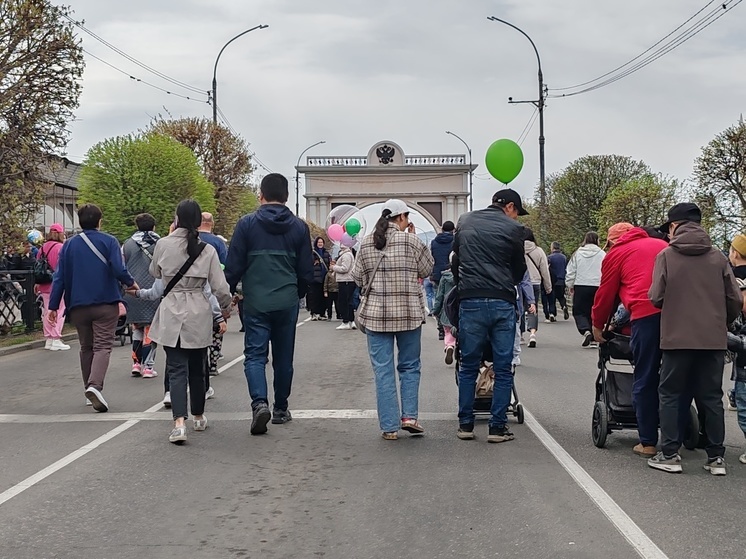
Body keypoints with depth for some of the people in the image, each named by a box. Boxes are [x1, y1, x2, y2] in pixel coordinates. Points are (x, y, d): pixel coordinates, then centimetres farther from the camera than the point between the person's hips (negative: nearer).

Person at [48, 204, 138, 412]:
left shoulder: (69, 245, 7)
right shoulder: (108, 241, -4)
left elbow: (59, 277, 5)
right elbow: (119, 269, -14)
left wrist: (53, 306, 9)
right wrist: (131, 283, 6)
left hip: (78, 306, 4)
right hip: (105, 303, -4)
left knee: (86, 348, 16)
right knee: (103, 346, -5)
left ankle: (90, 388, 19)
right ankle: (94, 385, -25)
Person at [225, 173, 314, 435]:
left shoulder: (247, 224, -4)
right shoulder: (299, 227, 3)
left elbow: (234, 266, -4)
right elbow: (306, 270, 7)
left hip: (256, 303, -2)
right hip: (287, 303, 2)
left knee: (255, 355, 1)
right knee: (284, 357, 13)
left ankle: (259, 402, -20)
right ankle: (281, 409, 22)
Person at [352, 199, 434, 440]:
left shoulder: (366, 243, 3)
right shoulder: (411, 241, -6)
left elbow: (357, 277, 6)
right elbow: (427, 270, 5)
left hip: (376, 314, 2)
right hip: (409, 312, -2)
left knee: (383, 370, 4)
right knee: (410, 366, 14)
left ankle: (389, 426, 5)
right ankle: (409, 415, 4)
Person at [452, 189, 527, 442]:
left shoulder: (464, 222, 11)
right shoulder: (513, 228, 0)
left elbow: (455, 259, 16)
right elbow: (520, 269, 9)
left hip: (470, 301, 3)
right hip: (502, 302, -3)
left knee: (468, 366, 10)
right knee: (503, 369, 5)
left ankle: (465, 424, 13)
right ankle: (497, 427, 5)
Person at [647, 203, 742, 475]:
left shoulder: (666, 256, -2)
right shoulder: (718, 257, 5)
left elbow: (656, 298, -7)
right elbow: (735, 300, 3)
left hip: (677, 337, -3)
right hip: (714, 339, 3)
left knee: (670, 395, 8)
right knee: (711, 397, 11)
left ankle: (669, 455, 6)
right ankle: (716, 457, 12)